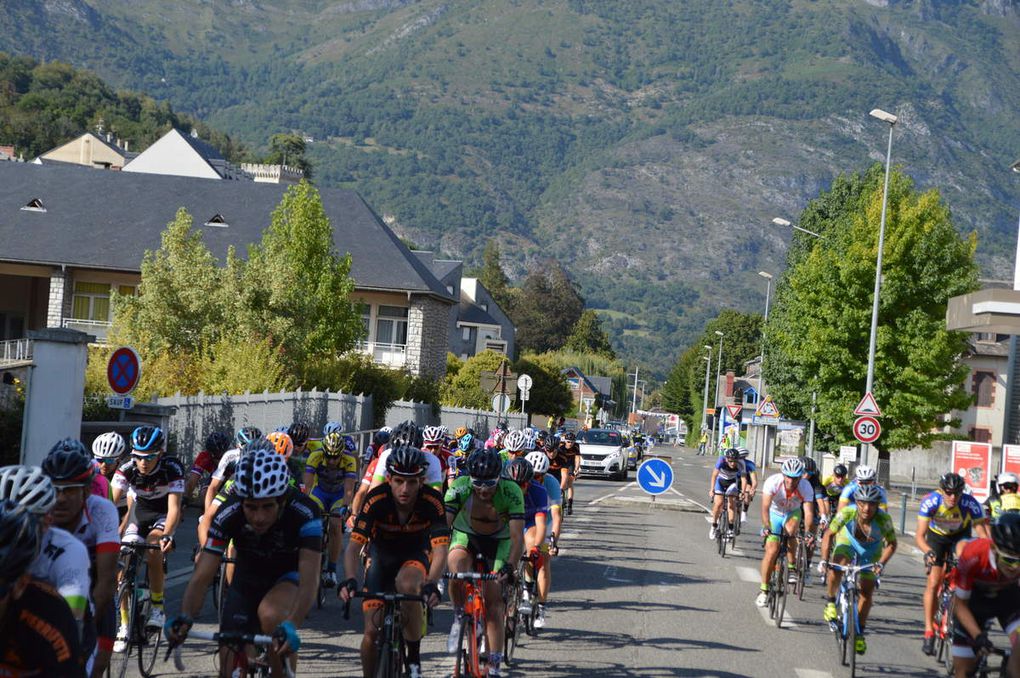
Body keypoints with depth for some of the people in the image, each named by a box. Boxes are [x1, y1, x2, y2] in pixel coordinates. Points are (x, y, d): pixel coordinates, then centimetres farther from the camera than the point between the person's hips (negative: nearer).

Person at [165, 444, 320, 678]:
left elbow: (309, 579, -41)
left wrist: (291, 626, -58)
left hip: (289, 576, -2)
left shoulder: (305, 513, -34)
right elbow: (202, 576, -29)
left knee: (271, 614, -35)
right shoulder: (228, 515, -28)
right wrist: (185, 618, -48)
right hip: (247, 580, 3)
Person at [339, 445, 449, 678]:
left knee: (407, 584, -35)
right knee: (372, 631, -8)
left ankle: (414, 657, -16)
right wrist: (350, 580, -49)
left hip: (416, 553, -1)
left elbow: (440, 550, -34)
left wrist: (431, 584, -51)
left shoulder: (432, 501, -28)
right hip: (382, 553, 1)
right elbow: (354, 546, -31)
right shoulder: (376, 500, -28)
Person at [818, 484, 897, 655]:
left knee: (867, 591, 1)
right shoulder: (847, 513, -34)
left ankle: (859, 633, 19)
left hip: (871, 551, 1)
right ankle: (830, 601, -7)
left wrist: (880, 564, -34)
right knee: (836, 569, -32)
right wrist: (824, 560, -30)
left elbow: (891, 544, -20)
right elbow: (829, 535, -21)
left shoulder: (883, 519, -35)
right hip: (848, 543, -1)